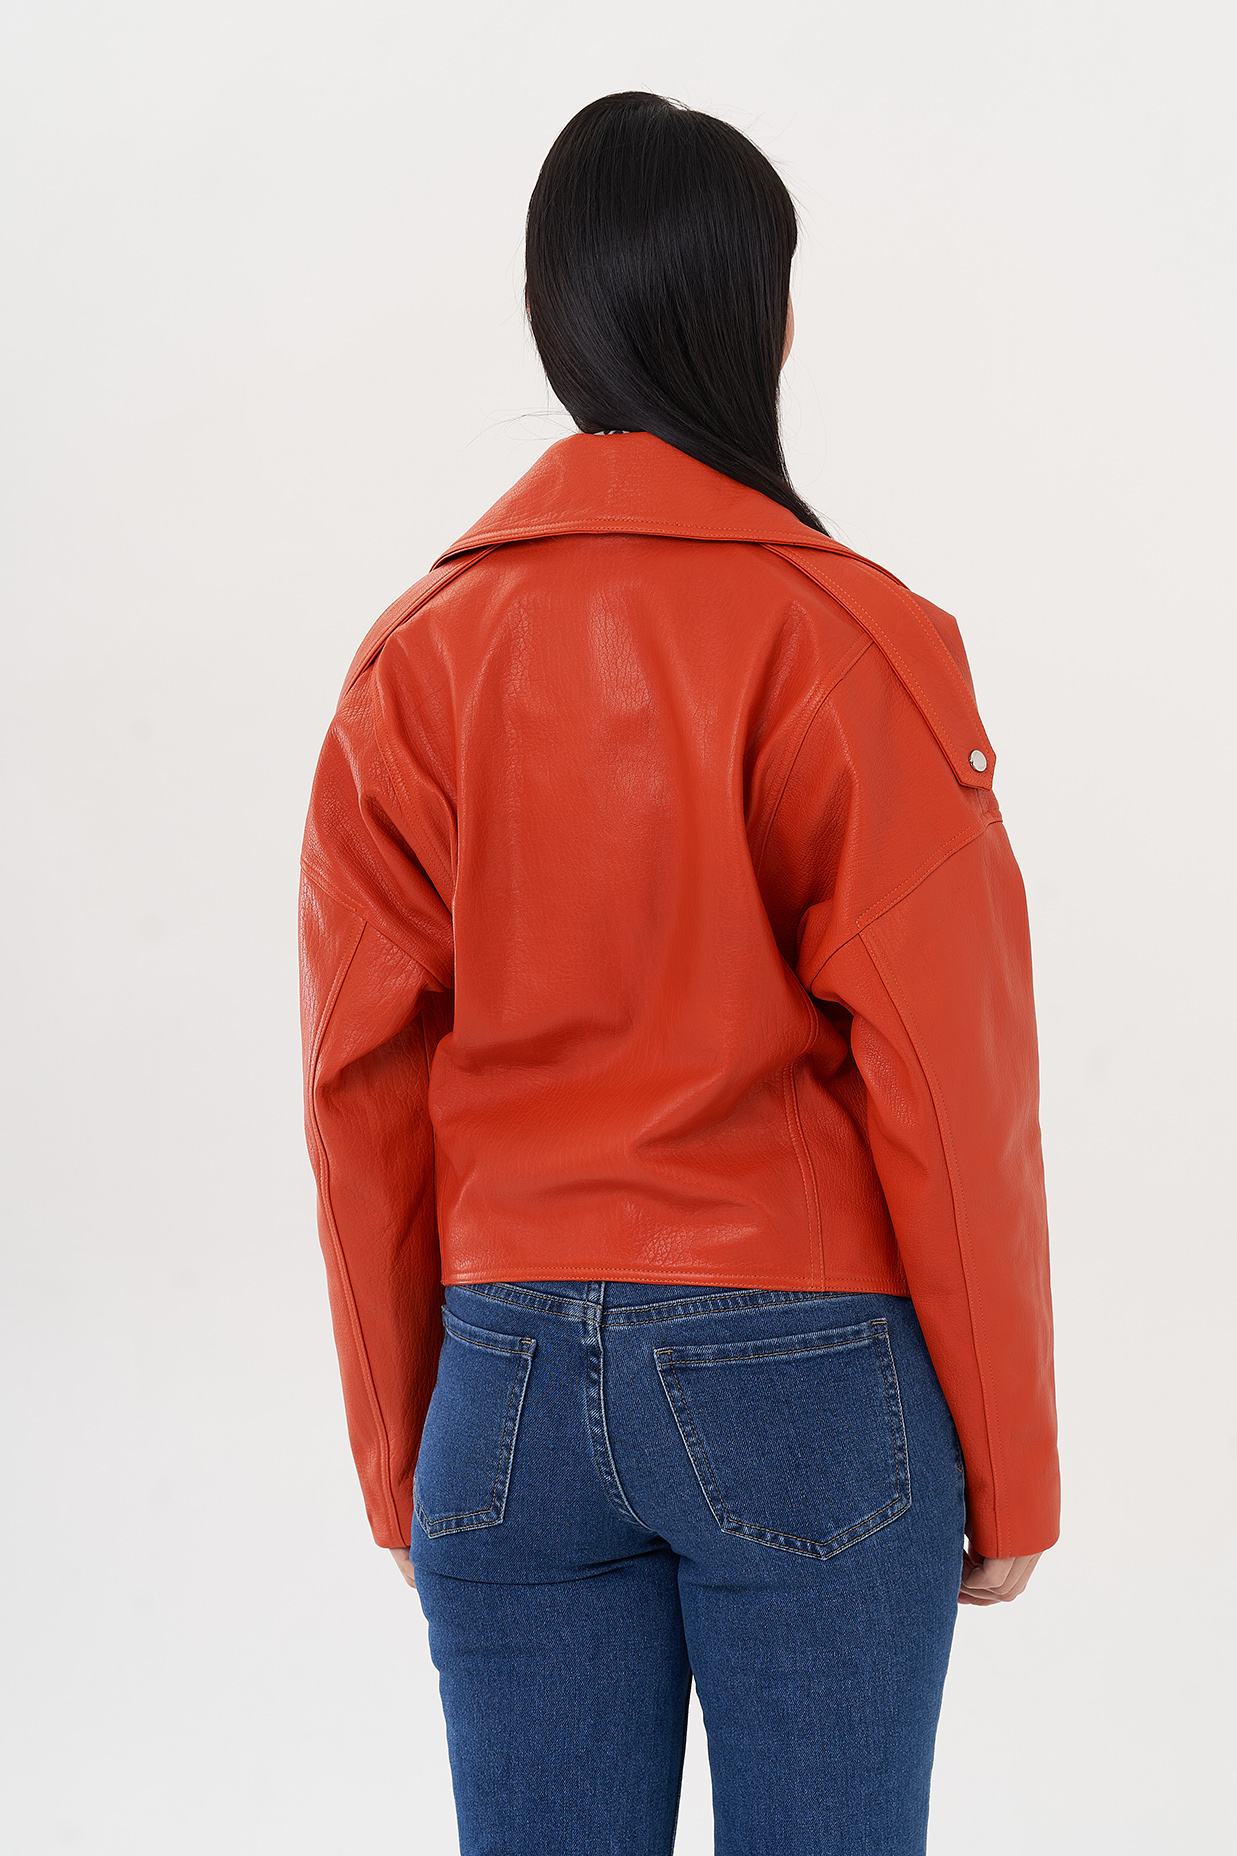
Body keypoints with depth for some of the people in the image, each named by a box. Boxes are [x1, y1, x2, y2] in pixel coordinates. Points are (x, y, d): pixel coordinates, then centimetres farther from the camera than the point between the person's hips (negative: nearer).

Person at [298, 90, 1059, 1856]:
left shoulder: (413, 661, 0)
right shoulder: (855, 644, -10)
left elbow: (360, 1099, 3)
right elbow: (950, 1082, -9)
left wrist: (404, 1459, 14)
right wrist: (1009, 1466, 1)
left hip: (510, 1380, 3)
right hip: (806, 1379, -3)